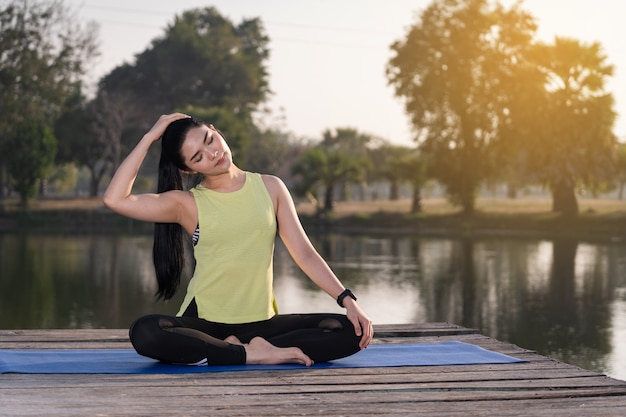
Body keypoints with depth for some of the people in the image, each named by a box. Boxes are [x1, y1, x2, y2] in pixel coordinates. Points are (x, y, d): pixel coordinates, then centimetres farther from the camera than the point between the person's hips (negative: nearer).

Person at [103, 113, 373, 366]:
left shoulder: (270, 188, 7)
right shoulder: (187, 204, 1)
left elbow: (305, 254, 5)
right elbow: (115, 199, -12)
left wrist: (348, 300, -7)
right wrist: (149, 138, -6)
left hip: (261, 322, 2)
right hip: (204, 322, -2)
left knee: (351, 331, -18)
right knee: (144, 333, -34)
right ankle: (251, 355, -21)